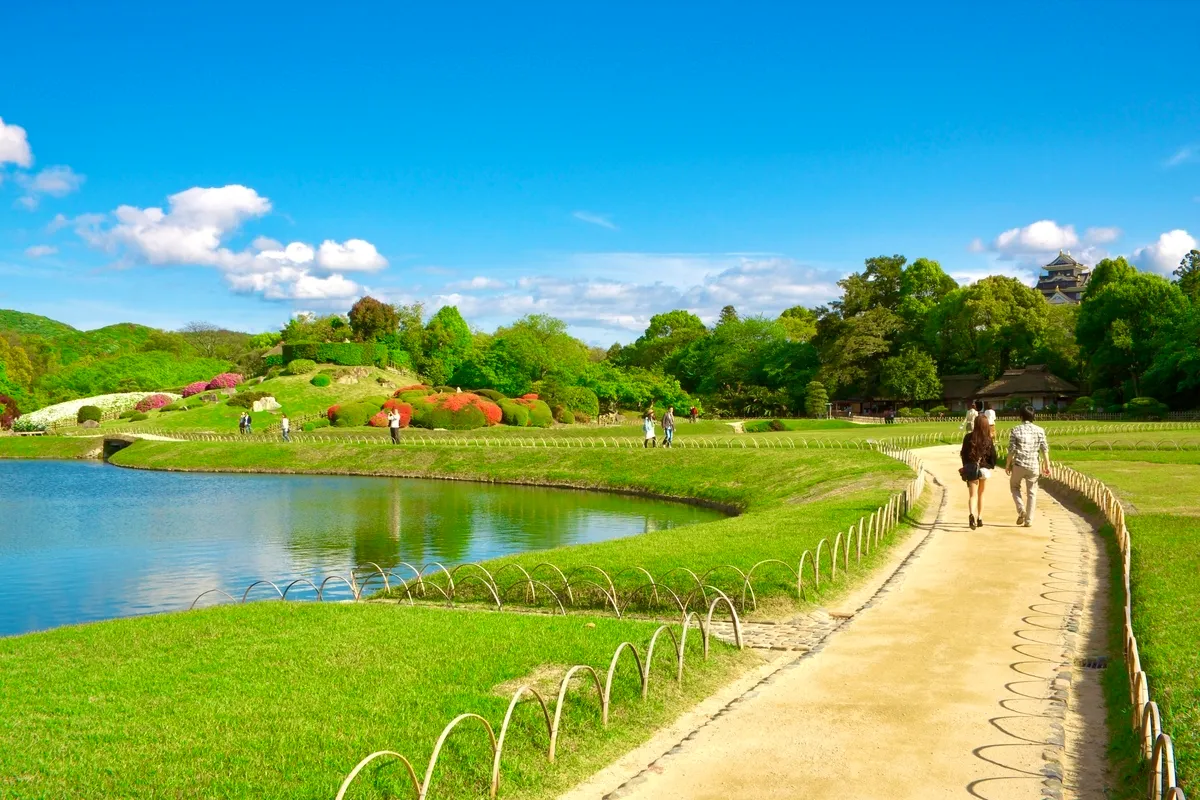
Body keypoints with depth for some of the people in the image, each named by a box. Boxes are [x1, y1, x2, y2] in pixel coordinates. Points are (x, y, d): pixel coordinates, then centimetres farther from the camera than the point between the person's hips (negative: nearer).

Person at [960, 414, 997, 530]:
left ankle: (972, 515, -29)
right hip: (985, 469, 1)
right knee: (981, 494, 19)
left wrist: (966, 467, 13)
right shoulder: (989, 439, -6)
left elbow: (963, 453, -1)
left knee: (972, 495, -3)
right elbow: (993, 455, -4)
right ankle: (979, 518, 23)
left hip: (971, 469, -1)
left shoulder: (968, 437, -6)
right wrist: (991, 466, 12)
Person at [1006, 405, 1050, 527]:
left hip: (1019, 464, -2)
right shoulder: (1039, 431, 1)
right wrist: (1047, 465, 8)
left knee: (1014, 486, 21)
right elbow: (1044, 449, 0)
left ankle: (1021, 510, 0)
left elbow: (1011, 450, -6)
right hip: (1034, 466, 2)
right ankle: (1029, 520, 11)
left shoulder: (1015, 431, -5)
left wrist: (1008, 465, 4)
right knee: (1031, 493, 10)